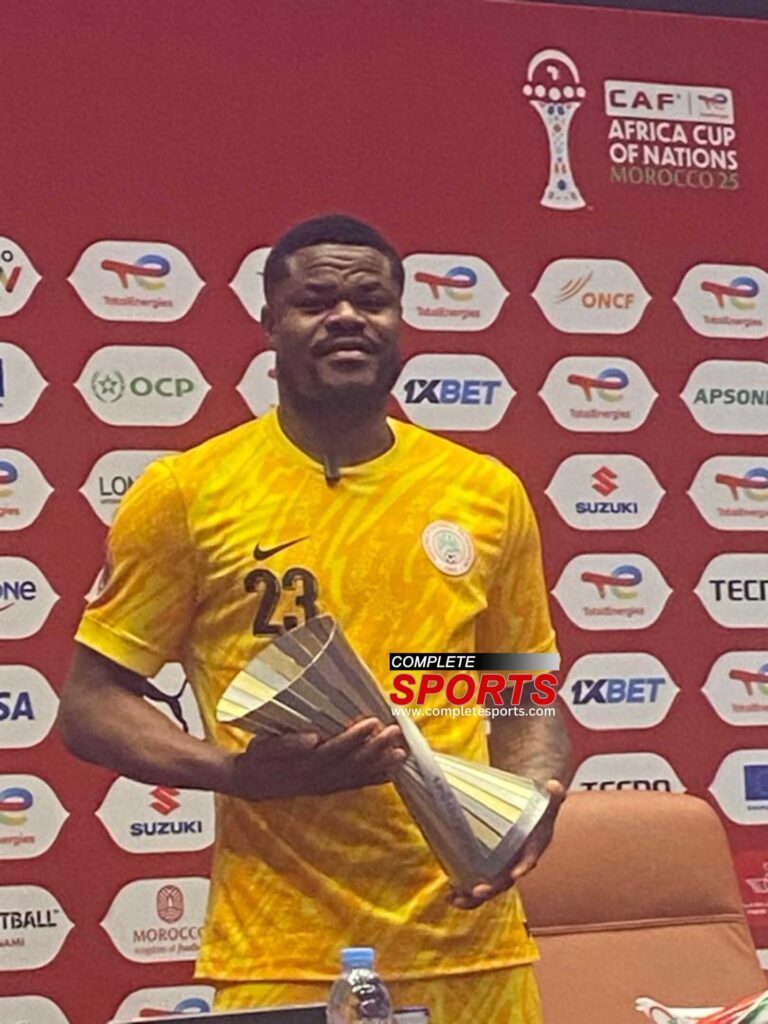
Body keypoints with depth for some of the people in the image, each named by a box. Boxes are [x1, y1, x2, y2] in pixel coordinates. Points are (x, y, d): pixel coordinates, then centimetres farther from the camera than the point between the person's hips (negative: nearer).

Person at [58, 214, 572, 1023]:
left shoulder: (488, 493, 6)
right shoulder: (187, 492, -3)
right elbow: (92, 706, 0)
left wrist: (536, 794, -5)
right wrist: (239, 771, -16)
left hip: (470, 940, 3)